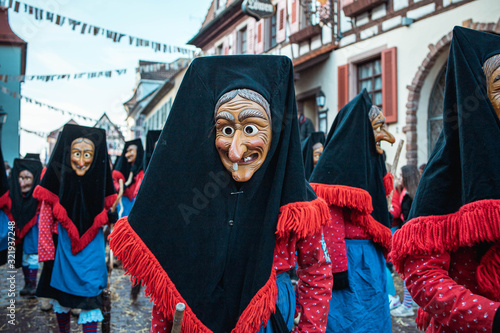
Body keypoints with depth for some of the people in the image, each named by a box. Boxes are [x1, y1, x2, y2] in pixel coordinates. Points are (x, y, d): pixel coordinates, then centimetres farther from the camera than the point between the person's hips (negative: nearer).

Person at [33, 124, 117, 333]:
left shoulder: (100, 182, -4)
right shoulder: (57, 181, -9)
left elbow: (106, 218, 7)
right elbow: (45, 221, -4)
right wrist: (47, 253, -5)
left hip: (92, 248, 0)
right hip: (63, 246, 0)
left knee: (91, 300, -2)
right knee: (62, 295, 16)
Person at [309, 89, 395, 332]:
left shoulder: (369, 163, 15)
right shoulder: (338, 164, -15)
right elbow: (331, 224, -21)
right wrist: (338, 270, -22)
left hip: (372, 262, 10)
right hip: (351, 264, -10)